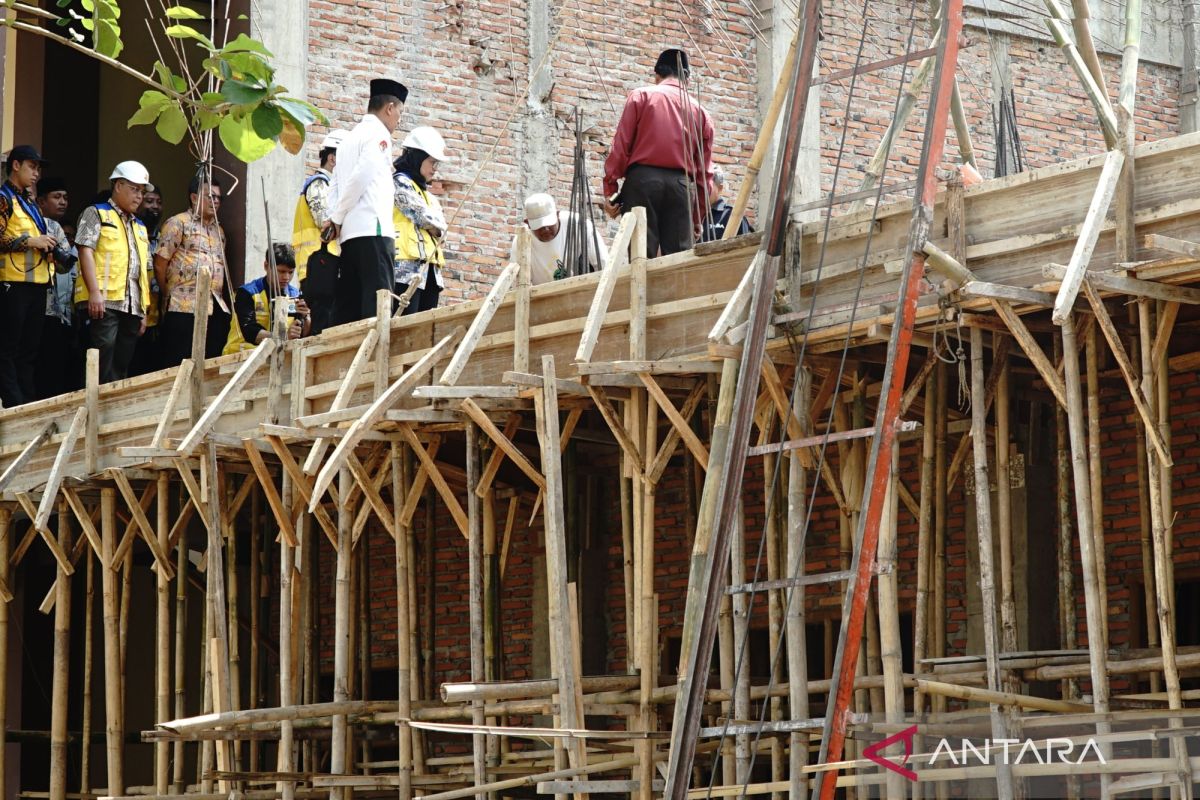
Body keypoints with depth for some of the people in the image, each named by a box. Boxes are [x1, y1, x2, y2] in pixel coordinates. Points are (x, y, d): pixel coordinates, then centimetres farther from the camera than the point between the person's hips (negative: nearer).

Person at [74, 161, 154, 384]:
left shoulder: (140, 227, 25)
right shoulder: (96, 214, 5)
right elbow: (86, 251, -7)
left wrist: (144, 311, 17)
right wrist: (94, 291, -18)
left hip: (133, 306, 7)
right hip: (104, 301, -7)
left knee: (121, 367, 4)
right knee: (103, 365, -14)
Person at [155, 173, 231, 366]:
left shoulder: (218, 230, 22)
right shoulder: (178, 223, 0)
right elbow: (160, 264, -2)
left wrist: (219, 298, 13)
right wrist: (171, 294, 6)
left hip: (216, 308, 7)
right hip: (185, 308, -7)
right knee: (179, 365, -7)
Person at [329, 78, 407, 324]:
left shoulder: (351, 137, 24)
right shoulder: (378, 133, -2)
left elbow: (336, 183, 16)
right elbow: (360, 177, -13)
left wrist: (336, 219, 8)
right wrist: (337, 218, -6)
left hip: (350, 233, 8)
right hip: (373, 229, -8)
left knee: (348, 305, 4)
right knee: (377, 303, -14)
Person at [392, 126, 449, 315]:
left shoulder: (426, 193, 25)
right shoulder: (400, 182, -1)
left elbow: (441, 228, 15)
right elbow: (424, 217, -9)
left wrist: (435, 228, -5)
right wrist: (434, 225, 9)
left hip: (429, 268, 9)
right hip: (409, 266, -9)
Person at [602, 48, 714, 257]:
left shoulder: (641, 96, 9)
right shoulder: (700, 112, 16)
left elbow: (621, 144, 0)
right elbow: (705, 170, 15)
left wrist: (610, 189, 1)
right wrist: (697, 218, 19)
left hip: (642, 179, -2)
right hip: (681, 185, 2)